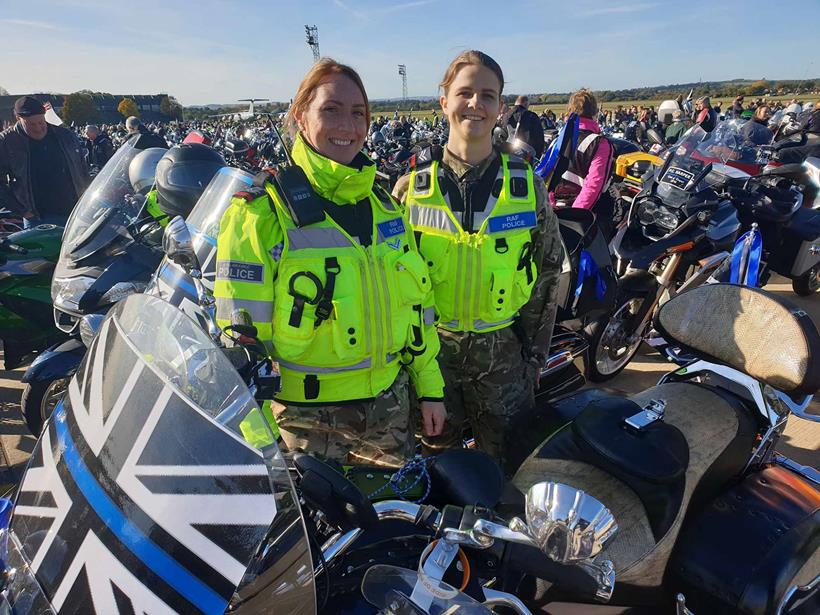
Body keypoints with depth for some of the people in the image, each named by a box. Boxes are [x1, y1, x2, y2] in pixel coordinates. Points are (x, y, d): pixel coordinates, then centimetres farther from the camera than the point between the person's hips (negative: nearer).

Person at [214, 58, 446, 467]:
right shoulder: (259, 212, -12)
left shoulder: (384, 204, 5)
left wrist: (430, 387, 10)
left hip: (389, 405, 5)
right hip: (308, 417, -4)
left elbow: (416, 302, 10)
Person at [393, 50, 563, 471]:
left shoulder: (526, 185, -1)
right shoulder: (412, 185, -3)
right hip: (429, 352, 0)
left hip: (503, 356, 1)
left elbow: (548, 270, 5)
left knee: (509, 467, 17)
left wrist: (534, 353, 4)